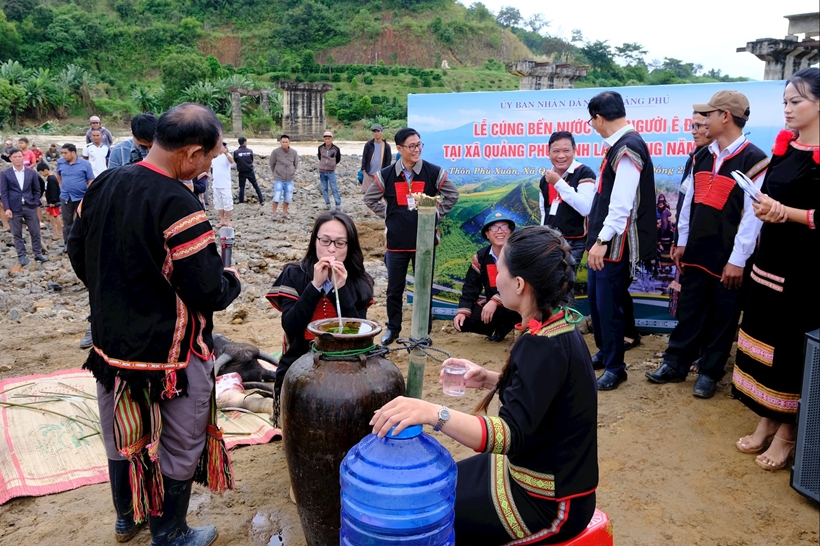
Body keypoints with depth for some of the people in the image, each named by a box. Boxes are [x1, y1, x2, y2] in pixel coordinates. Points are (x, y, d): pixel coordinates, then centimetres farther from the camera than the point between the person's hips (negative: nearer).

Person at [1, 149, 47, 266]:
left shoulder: (32, 172, 6)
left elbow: (37, 190, 10)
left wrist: (36, 204, 1)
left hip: (30, 207, 1)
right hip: (14, 208, -1)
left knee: (35, 232, 5)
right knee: (17, 234, 5)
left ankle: (38, 253, 16)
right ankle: (21, 256, 13)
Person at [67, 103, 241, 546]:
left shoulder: (103, 185, -2)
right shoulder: (177, 204, -26)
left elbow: (78, 254, 10)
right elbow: (210, 293, -26)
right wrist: (231, 281, -4)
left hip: (110, 343, 8)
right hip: (170, 357, -7)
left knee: (123, 438, 25)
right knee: (176, 448, 13)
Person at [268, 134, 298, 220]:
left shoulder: (294, 152, -4)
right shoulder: (276, 151, -10)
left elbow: (296, 164, 13)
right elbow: (271, 163, 5)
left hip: (289, 179, 2)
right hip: (279, 179, -2)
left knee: (288, 198, 5)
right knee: (277, 197, -6)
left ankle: (284, 213, 21)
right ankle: (274, 214, 9)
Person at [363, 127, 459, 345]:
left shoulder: (433, 172, -5)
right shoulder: (386, 175, -3)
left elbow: (452, 195, 8)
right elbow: (370, 199, 10)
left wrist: (436, 212, 1)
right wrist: (387, 214, 3)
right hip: (396, 243, 1)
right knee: (394, 289, 9)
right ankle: (393, 328, 26)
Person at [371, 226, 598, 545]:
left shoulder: (545, 346, -30)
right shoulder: (558, 324, -1)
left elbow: (511, 434, -39)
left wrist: (435, 414, -52)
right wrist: (488, 380, 0)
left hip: (549, 502, -8)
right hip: (545, 471, 9)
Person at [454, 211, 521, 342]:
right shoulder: (481, 257, 0)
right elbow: (471, 287, 3)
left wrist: (496, 301, -32)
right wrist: (462, 311, -12)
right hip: (492, 304, 6)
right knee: (462, 322, -10)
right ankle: (502, 327, 13)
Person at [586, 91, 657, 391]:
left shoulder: (628, 148, -19)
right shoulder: (619, 144, 12)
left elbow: (622, 203, -25)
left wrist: (603, 240, -24)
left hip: (615, 244, -10)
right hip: (604, 240, 10)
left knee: (609, 304, 1)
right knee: (595, 298, 19)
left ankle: (615, 367, 16)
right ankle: (604, 352, 37)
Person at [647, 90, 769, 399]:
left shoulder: (755, 160, -11)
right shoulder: (702, 158, 10)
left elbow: (753, 214, -14)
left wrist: (738, 259, -15)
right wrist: (681, 243, 12)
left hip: (728, 258, -6)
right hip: (696, 252, 6)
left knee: (722, 317, 7)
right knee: (689, 310, 13)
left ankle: (709, 372, 20)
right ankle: (675, 364, 23)